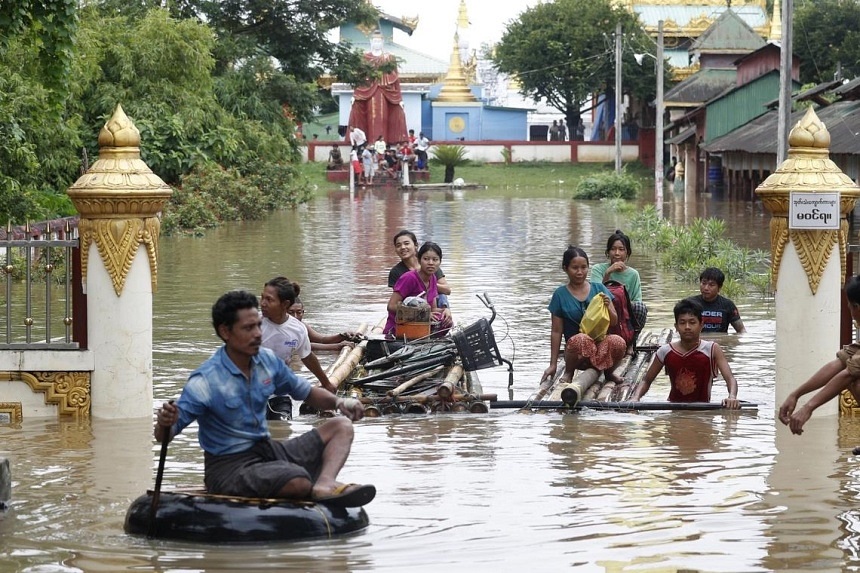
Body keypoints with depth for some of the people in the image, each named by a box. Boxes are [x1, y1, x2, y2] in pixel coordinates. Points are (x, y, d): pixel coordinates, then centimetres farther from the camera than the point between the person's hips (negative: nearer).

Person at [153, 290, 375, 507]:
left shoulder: (267, 360, 2)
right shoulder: (205, 382, -18)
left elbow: (305, 391, 17)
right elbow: (164, 436, -17)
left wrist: (339, 402, -3)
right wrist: (164, 424, -41)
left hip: (267, 450, 8)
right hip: (229, 469, -8)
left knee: (341, 426, -3)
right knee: (298, 481, -36)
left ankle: (324, 485, -29)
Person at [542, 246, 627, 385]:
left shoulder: (598, 289, 7)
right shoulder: (560, 295, 2)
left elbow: (614, 322, 10)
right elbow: (556, 331, 4)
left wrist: (608, 307, -12)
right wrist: (553, 365, 1)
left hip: (601, 343, 2)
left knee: (618, 342, -33)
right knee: (581, 339, -39)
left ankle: (608, 371, 1)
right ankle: (568, 372, -8)